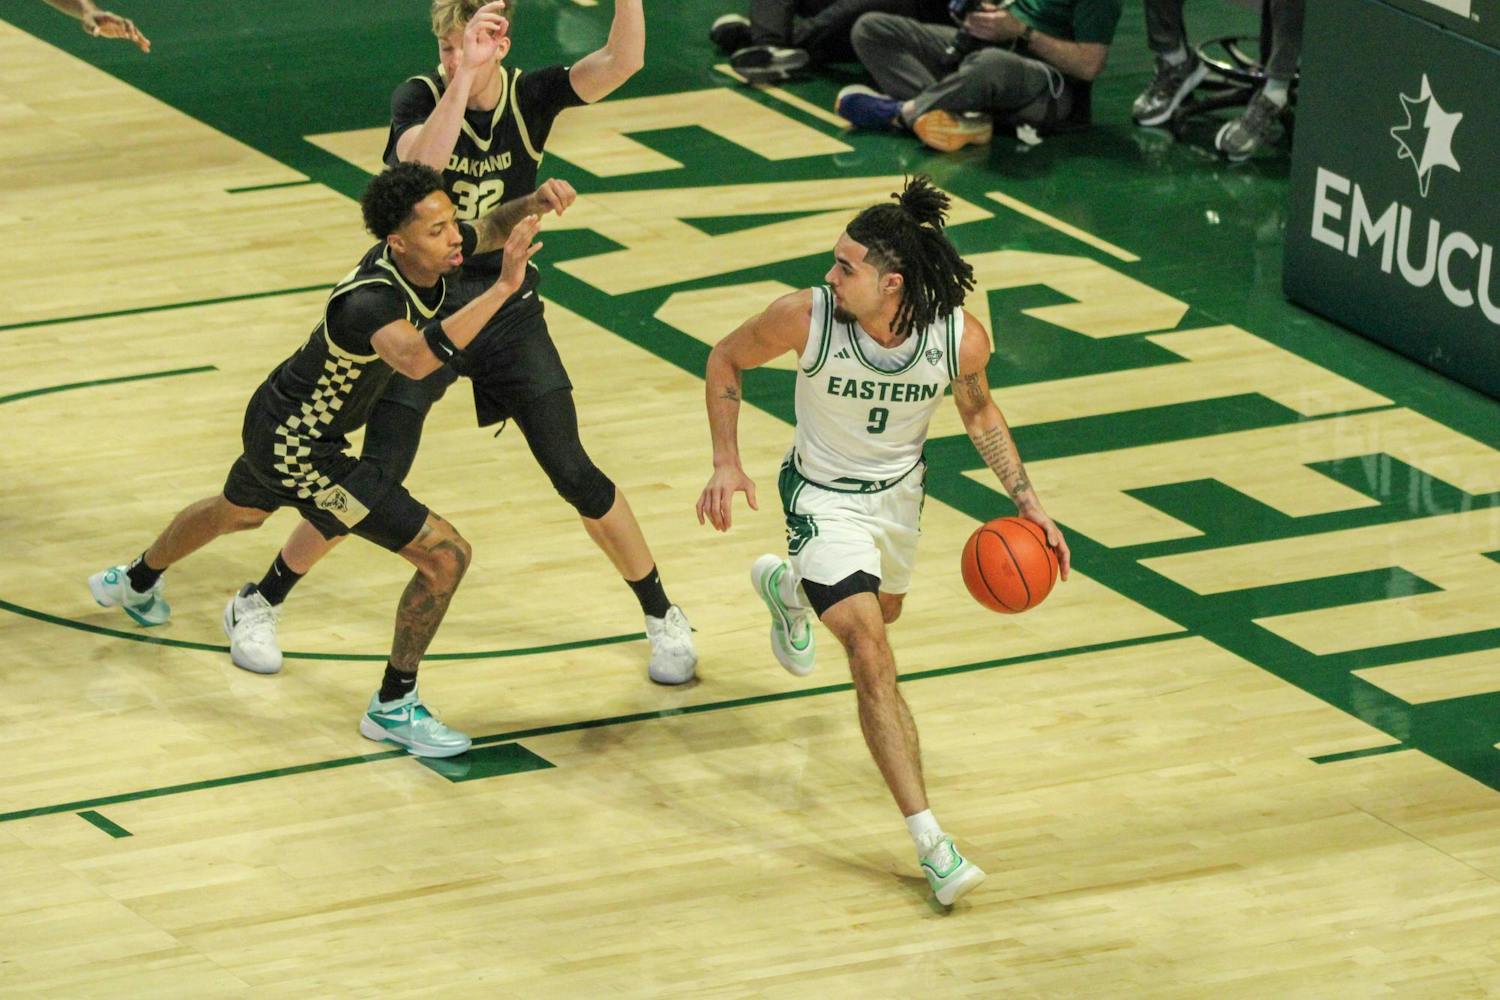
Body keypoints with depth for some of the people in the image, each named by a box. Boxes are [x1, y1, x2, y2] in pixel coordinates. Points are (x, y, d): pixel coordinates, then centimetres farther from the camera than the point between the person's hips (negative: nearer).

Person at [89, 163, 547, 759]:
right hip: (297, 448, -9)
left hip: (278, 419, 9)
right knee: (446, 555, -13)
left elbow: (491, 228, 7)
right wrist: (502, 288, -62)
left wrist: (533, 203, -15)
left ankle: (136, 582, 69)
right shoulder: (369, 301, -38)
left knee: (237, 513, 40)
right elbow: (416, 360, -59)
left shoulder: (428, 257, -13)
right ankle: (393, 707, 4)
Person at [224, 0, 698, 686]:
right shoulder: (420, 97, -14)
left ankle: (662, 616, 18)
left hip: (509, 310, 2)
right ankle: (256, 605, 17)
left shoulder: (530, 97, -8)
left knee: (576, 477, 0)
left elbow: (622, 61, -22)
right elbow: (422, 162, -36)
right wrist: (463, 72, -42)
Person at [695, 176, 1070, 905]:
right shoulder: (806, 316, -30)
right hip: (824, 497, -4)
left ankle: (786, 585, 66)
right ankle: (929, 839, -16)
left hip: (899, 490, 4)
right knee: (872, 658, -17)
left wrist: (1025, 500, -8)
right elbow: (726, 360, -10)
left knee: (881, 610, 32)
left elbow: (978, 411, -2)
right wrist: (726, 463, -15)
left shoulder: (962, 337, -25)